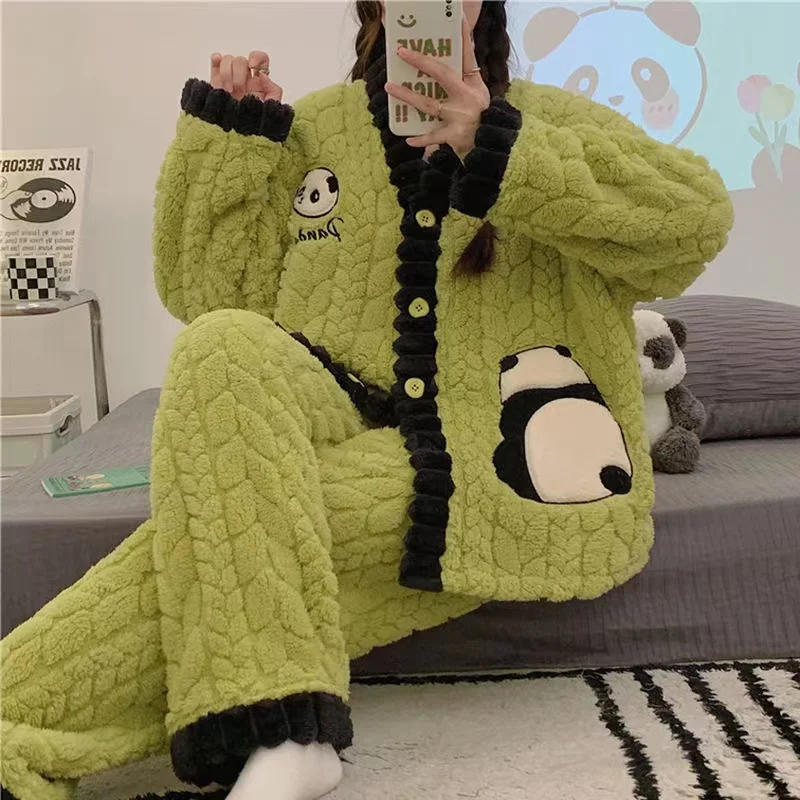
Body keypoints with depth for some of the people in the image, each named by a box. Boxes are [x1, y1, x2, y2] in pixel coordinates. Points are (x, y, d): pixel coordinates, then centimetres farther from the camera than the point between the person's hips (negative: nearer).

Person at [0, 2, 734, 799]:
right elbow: (208, 294, 9)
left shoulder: (550, 120, 8)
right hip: (349, 431, 3)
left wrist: (500, 147, -16)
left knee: (226, 509, -26)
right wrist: (225, 133, 1)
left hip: (490, 460, -3)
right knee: (224, 347, -28)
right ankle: (278, 728, -36)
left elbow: (699, 215, -10)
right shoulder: (315, 128, 14)